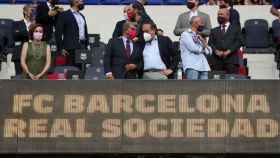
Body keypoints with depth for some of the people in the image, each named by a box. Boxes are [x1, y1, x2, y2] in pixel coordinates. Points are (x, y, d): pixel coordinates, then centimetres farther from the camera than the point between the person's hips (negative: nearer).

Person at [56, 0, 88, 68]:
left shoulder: (82, 16, 20)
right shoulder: (64, 15, -1)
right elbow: (59, 32, -5)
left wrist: (86, 46, 12)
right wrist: (61, 48, -10)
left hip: (82, 47, 6)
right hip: (71, 48, -6)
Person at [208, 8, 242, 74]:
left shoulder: (236, 29, 16)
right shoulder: (214, 31, 23)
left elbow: (239, 42, 3)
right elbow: (210, 43, 10)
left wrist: (229, 51, -11)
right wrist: (216, 51, -10)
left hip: (231, 60, -2)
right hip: (217, 61, 2)